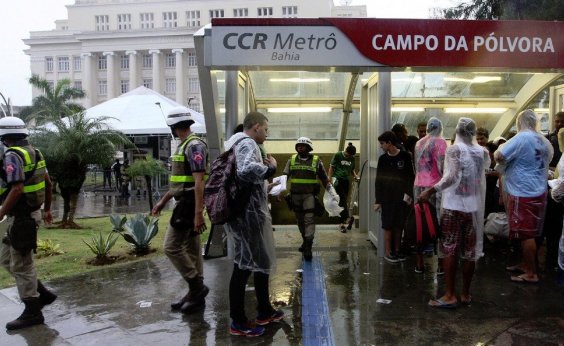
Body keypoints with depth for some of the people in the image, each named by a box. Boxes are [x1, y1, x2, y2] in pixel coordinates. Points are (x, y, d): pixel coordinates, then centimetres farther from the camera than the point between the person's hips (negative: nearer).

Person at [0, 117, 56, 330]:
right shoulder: (34, 152, 11)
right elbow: (48, 183, 17)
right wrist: (47, 209, 25)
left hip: (21, 217, -9)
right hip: (31, 213, 9)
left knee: (21, 265, 1)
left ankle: (32, 312, 12)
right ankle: (42, 294, 23)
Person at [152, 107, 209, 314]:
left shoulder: (194, 146, -16)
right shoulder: (184, 146, 15)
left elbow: (199, 181, -23)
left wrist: (198, 213, -27)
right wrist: (163, 201, 26)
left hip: (189, 204, -10)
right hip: (185, 202, 10)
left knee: (171, 247, -7)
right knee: (191, 249, 12)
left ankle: (197, 286, 2)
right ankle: (196, 293, 19)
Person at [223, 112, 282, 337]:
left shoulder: (239, 143, 18)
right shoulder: (246, 143, -14)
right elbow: (247, 170, -33)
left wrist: (264, 169, 15)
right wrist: (271, 167, -17)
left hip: (250, 212, 11)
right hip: (248, 213, -11)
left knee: (261, 260, 19)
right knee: (245, 264, -2)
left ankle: (264, 311, 31)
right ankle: (238, 322, 9)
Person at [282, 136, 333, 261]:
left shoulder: (316, 161, 2)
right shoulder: (292, 160, 7)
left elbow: (324, 178, 7)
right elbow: (285, 176, 4)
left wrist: (331, 191, 1)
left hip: (309, 195, -3)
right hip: (295, 195, 3)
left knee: (309, 219, -12)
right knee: (300, 220, 13)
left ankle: (308, 247, -12)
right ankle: (305, 240, 32)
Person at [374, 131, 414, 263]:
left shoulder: (405, 156, -3)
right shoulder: (383, 159, 2)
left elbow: (411, 176, 0)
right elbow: (378, 180, 3)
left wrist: (408, 194, -10)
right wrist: (378, 200, -1)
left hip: (401, 197, 0)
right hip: (387, 198, 1)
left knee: (399, 225, 6)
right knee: (388, 225, 1)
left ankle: (397, 250, 17)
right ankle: (388, 252, 9)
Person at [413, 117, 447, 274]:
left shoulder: (419, 143, 13)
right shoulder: (440, 142, -6)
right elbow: (441, 167, -14)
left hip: (418, 186, 6)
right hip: (434, 187, -6)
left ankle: (419, 263, 14)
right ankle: (440, 264, 5)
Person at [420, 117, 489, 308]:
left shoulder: (454, 149, -9)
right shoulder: (482, 151, 7)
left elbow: (451, 177, -22)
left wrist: (430, 191, -21)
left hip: (454, 206, -5)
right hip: (474, 207, 5)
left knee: (449, 250, 0)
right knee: (470, 251, 9)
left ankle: (449, 295, 0)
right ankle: (465, 294, 17)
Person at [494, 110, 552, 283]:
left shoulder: (521, 138, -16)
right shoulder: (545, 141, 11)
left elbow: (498, 157, -20)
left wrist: (500, 147, 3)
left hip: (523, 194, -9)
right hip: (538, 192, 9)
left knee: (525, 234, -2)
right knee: (529, 233, 17)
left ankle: (531, 274, 5)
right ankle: (526, 265, 28)